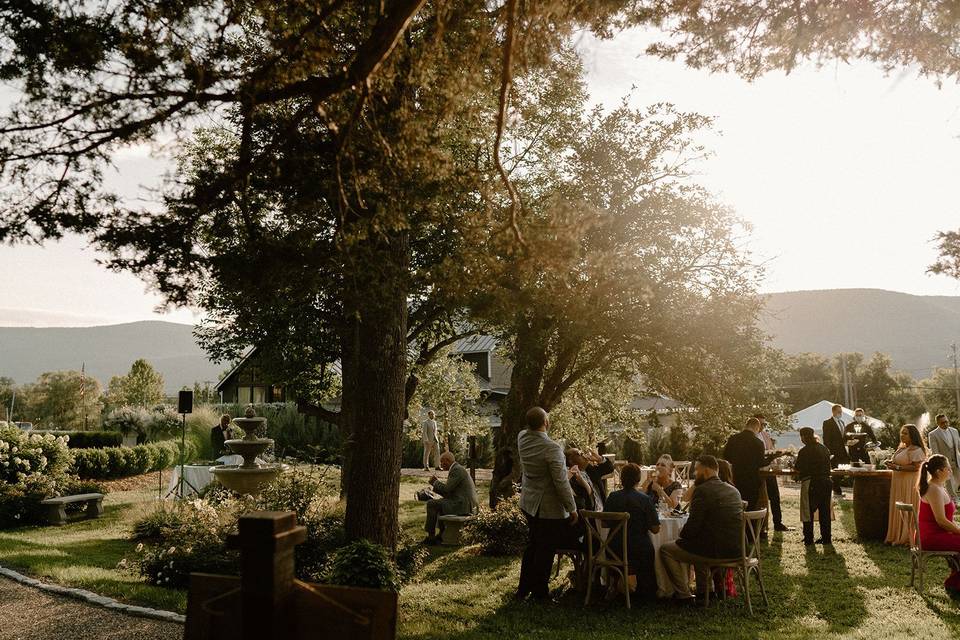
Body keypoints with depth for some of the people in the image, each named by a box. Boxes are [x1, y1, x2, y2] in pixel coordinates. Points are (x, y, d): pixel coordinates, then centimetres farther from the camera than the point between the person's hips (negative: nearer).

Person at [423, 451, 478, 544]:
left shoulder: (457, 470, -13)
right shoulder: (457, 469, 19)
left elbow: (447, 489, -17)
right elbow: (448, 491, 20)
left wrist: (435, 482, 0)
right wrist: (437, 482, 10)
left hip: (462, 505, -11)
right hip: (465, 503, 11)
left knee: (431, 504, -7)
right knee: (441, 502, 29)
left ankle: (431, 536, 1)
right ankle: (442, 534, 26)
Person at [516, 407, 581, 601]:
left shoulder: (522, 438, -5)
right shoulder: (552, 448, -25)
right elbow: (561, 483, -21)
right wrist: (572, 509, -12)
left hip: (529, 503, 8)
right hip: (549, 508, -7)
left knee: (533, 545, 21)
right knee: (545, 549, 6)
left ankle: (523, 589, 31)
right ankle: (540, 593, 18)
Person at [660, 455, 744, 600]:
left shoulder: (703, 491, -15)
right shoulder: (733, 490, 10)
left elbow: (693, 525, -16)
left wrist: (682, 534, 5)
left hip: (715, 550, -8)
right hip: (735, 549, 9)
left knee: (665, 550, 8)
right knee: (696, 544, 37)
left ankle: (684, 595, 9)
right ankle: (704, 589, 37)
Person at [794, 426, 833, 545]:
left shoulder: (804, 451, -11)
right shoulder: (825, 449, 7)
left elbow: (797, 469, -7)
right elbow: (827, 466, 18)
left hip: (810, 483, -6)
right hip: (826, 481, 6)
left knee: (808, 512, 4)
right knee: (824, 510, 13)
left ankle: (808, 539, 6)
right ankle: (826, 537, 18)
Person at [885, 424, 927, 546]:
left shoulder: (915, 450, -13)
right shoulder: (902, 448, 16)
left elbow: (916, 467, -21)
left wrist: (897, 467, -22)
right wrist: (891, 463, 4)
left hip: (909, 484, -9)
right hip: (898, 483, 9)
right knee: (897, 510, 10)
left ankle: (907, 538, 6)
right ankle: (897, 536, 16)